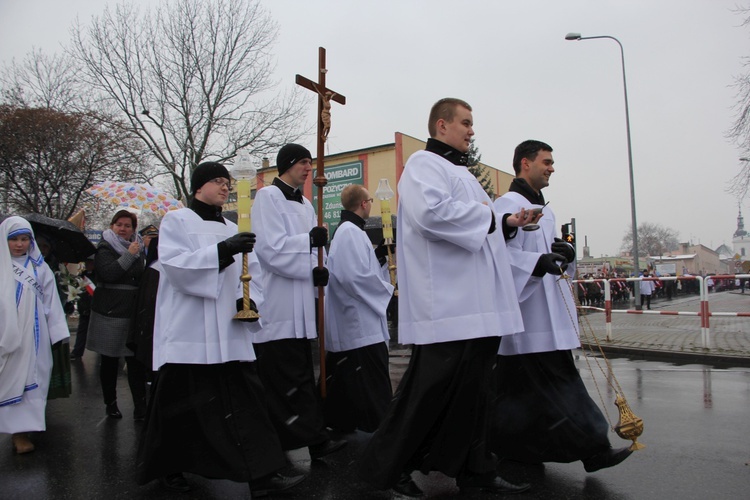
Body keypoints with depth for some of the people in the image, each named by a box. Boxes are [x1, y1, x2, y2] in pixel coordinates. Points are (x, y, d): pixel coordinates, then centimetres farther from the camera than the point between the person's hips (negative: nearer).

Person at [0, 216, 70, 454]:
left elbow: (51, 301, 5)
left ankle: (21, 428, 12)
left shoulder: (39, 267, 6)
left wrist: (58, 332, 1)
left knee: (30, 378, 3)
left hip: (32, 334, 1)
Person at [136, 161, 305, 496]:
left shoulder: (232, 229, 16)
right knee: (182, 405, 5)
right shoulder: (177, 221, 1)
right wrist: (221, 251, -25)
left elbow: (250, 271, 13)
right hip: (188, 334, -4)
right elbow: (173, 264, -14)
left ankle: (262, 474, 1)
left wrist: (249, 300, -6)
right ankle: (169, 469, 27)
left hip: (229, 334, 5)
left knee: (245, 401, -1)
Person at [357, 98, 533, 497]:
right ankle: (385, 466, 12)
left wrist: (507, 224, 11)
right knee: (431, 390, -4)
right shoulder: (424, 164, -6)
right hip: (446, 304, -10)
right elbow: (431, 212, -26)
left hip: (477, 305, 10)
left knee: (474, 389, 13)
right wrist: (485, 215, -12)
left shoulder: (460, 172, 24)